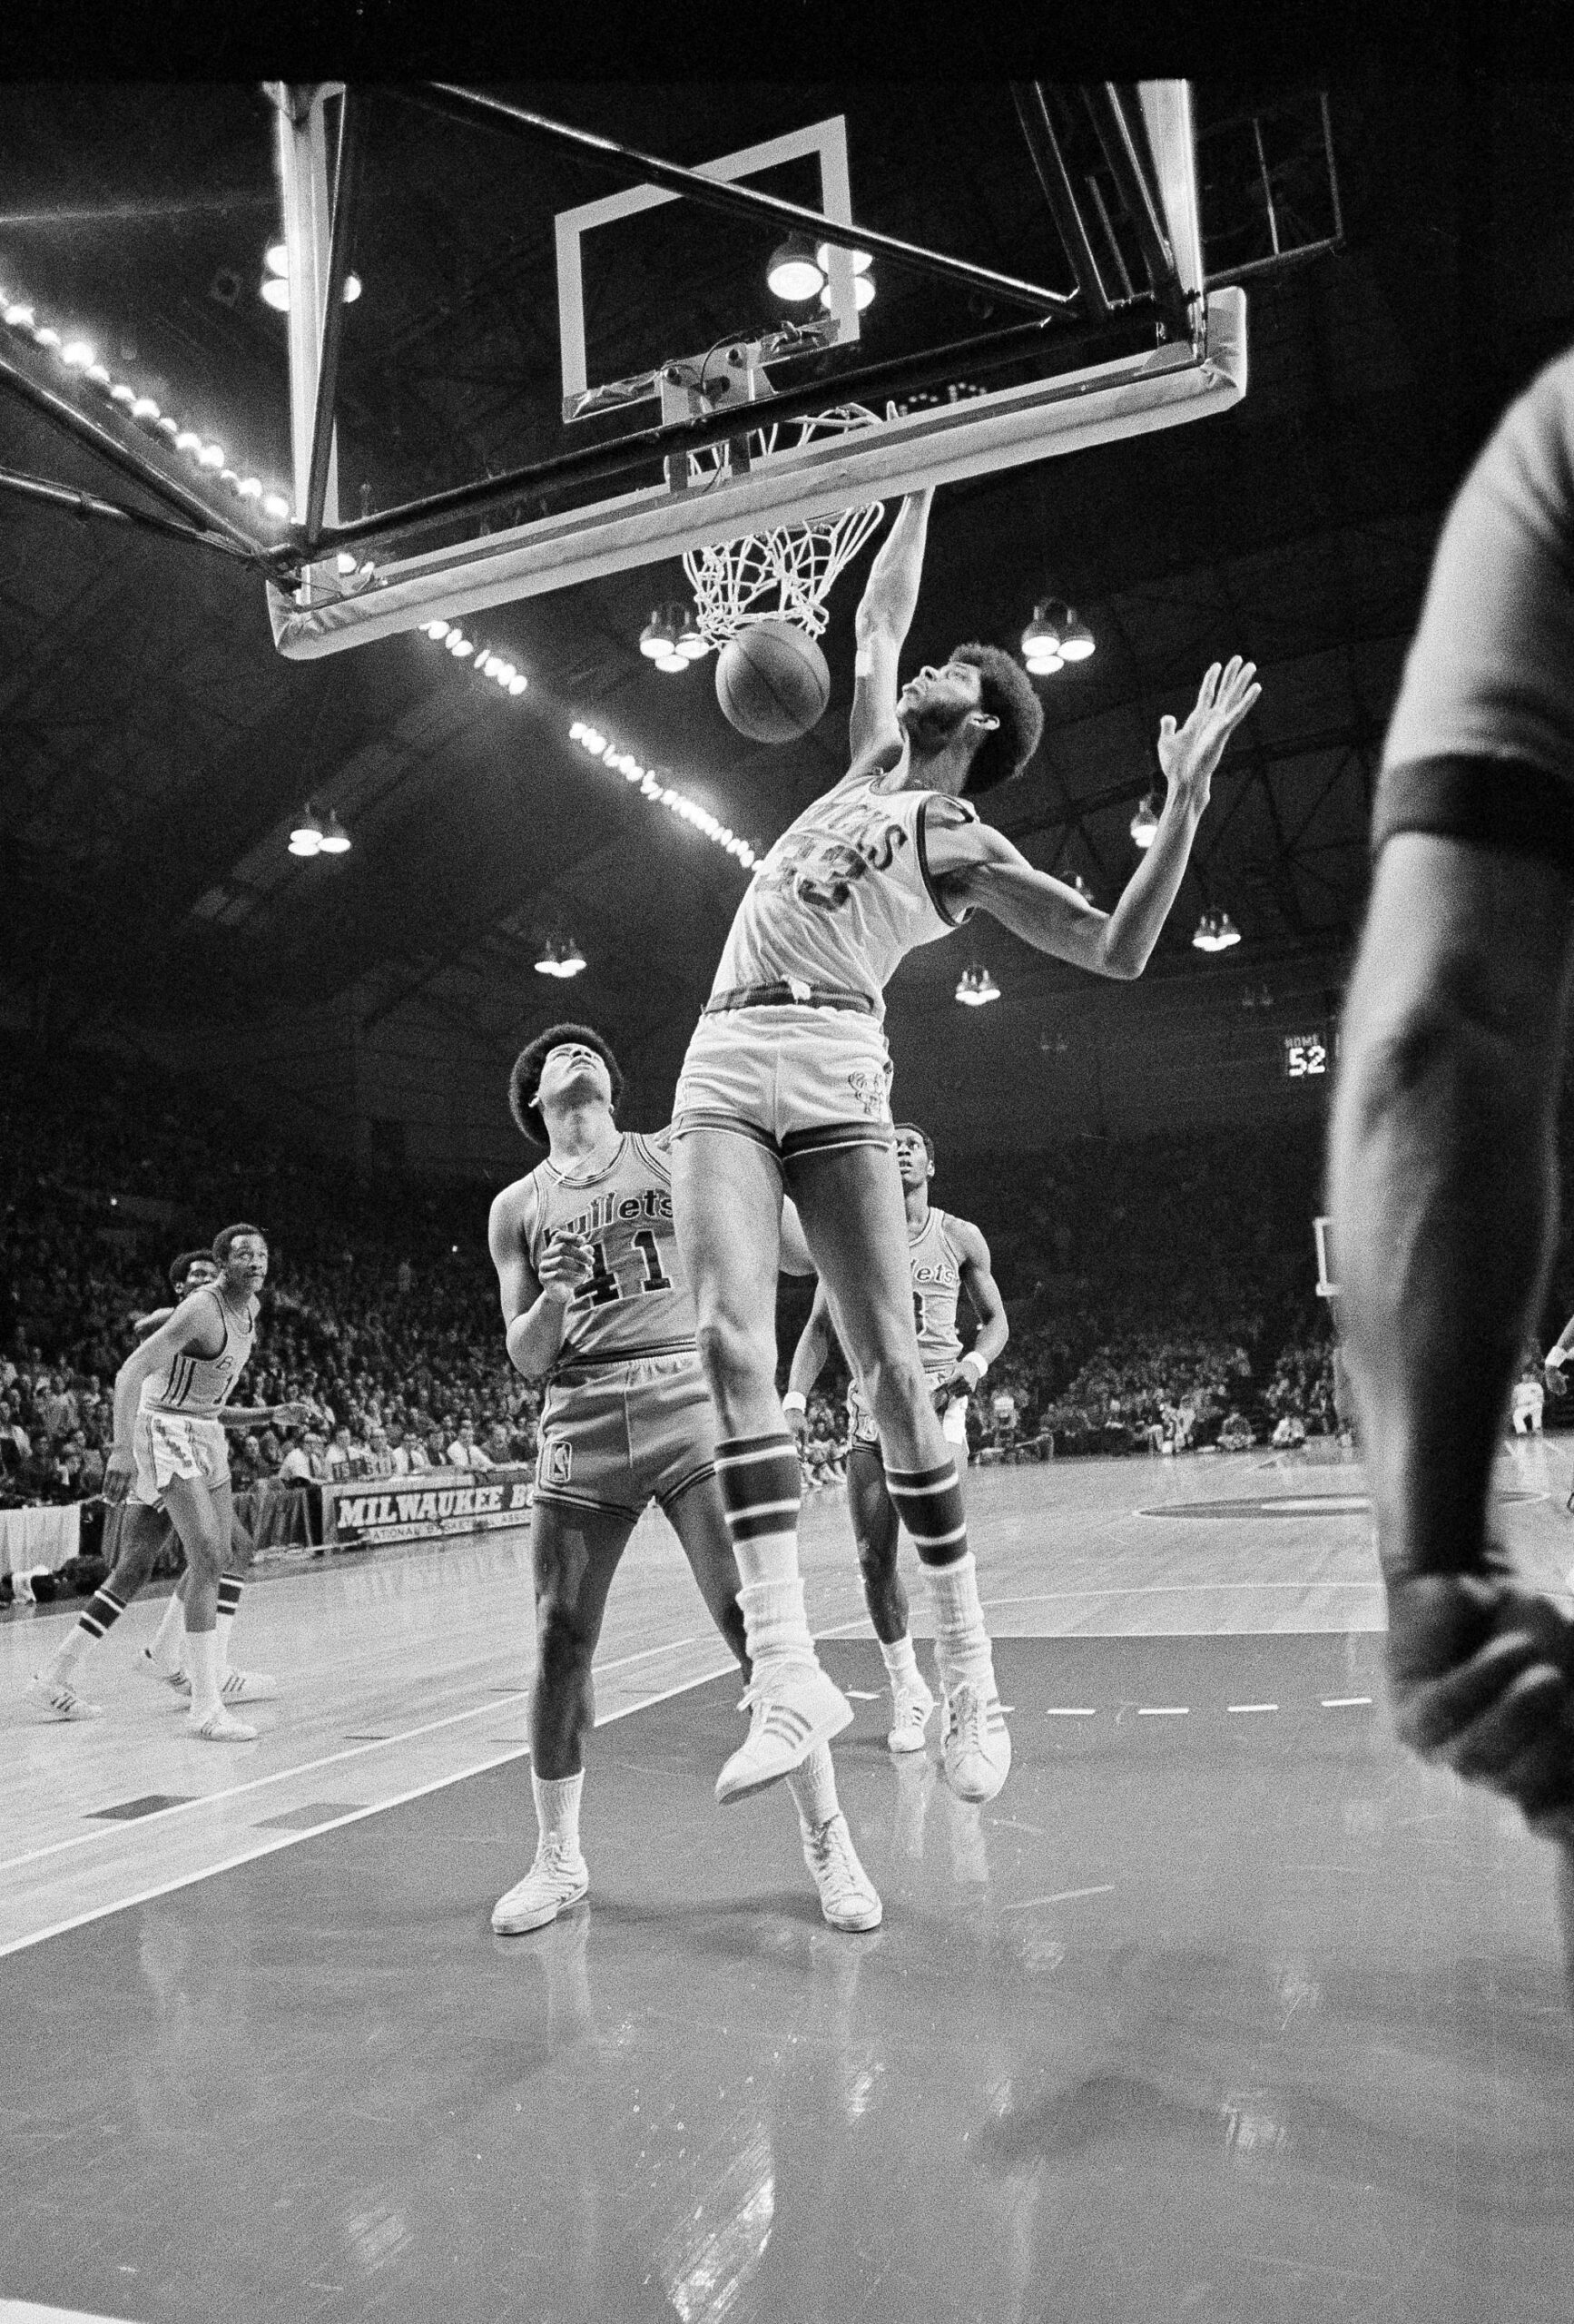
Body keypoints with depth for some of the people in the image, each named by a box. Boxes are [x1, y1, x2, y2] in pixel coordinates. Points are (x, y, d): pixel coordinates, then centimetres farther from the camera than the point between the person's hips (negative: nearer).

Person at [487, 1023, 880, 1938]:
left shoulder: (675, 1156, 9)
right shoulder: (517, 1208, 12)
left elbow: (799, 1247, 9)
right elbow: (526, 1357, 10)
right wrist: (554, 1296, -10)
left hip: (690, 1400, -1)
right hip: (583, 1424, 2)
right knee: (560, 1647, 2)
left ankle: (827, 1840, 8)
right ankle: (559, 1861, 20)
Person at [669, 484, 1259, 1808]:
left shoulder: (966, 849, 6)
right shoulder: (877, 762, 25)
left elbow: (1118, 953, -4)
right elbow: (876, 619, 39)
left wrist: (1185, 800, -12)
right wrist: (920, 489, 41)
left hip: (833, 1067, -5)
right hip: (725, 1063, 5)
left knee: (889, 1369, -9)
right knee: (733, 1342, -15)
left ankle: (969, 1673, 3)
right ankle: (788, 1668, -21)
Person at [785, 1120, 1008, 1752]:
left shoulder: (960, 1238, 6)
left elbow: (995, 1319, 14)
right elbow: (819, 1328, 9)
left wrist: (975, 1362, -7)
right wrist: (795, 1396, -5)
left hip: (938, 1397, -1)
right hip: (870, 1401, 2)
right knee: (874, 1559, 1)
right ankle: (907, 1689, 20)